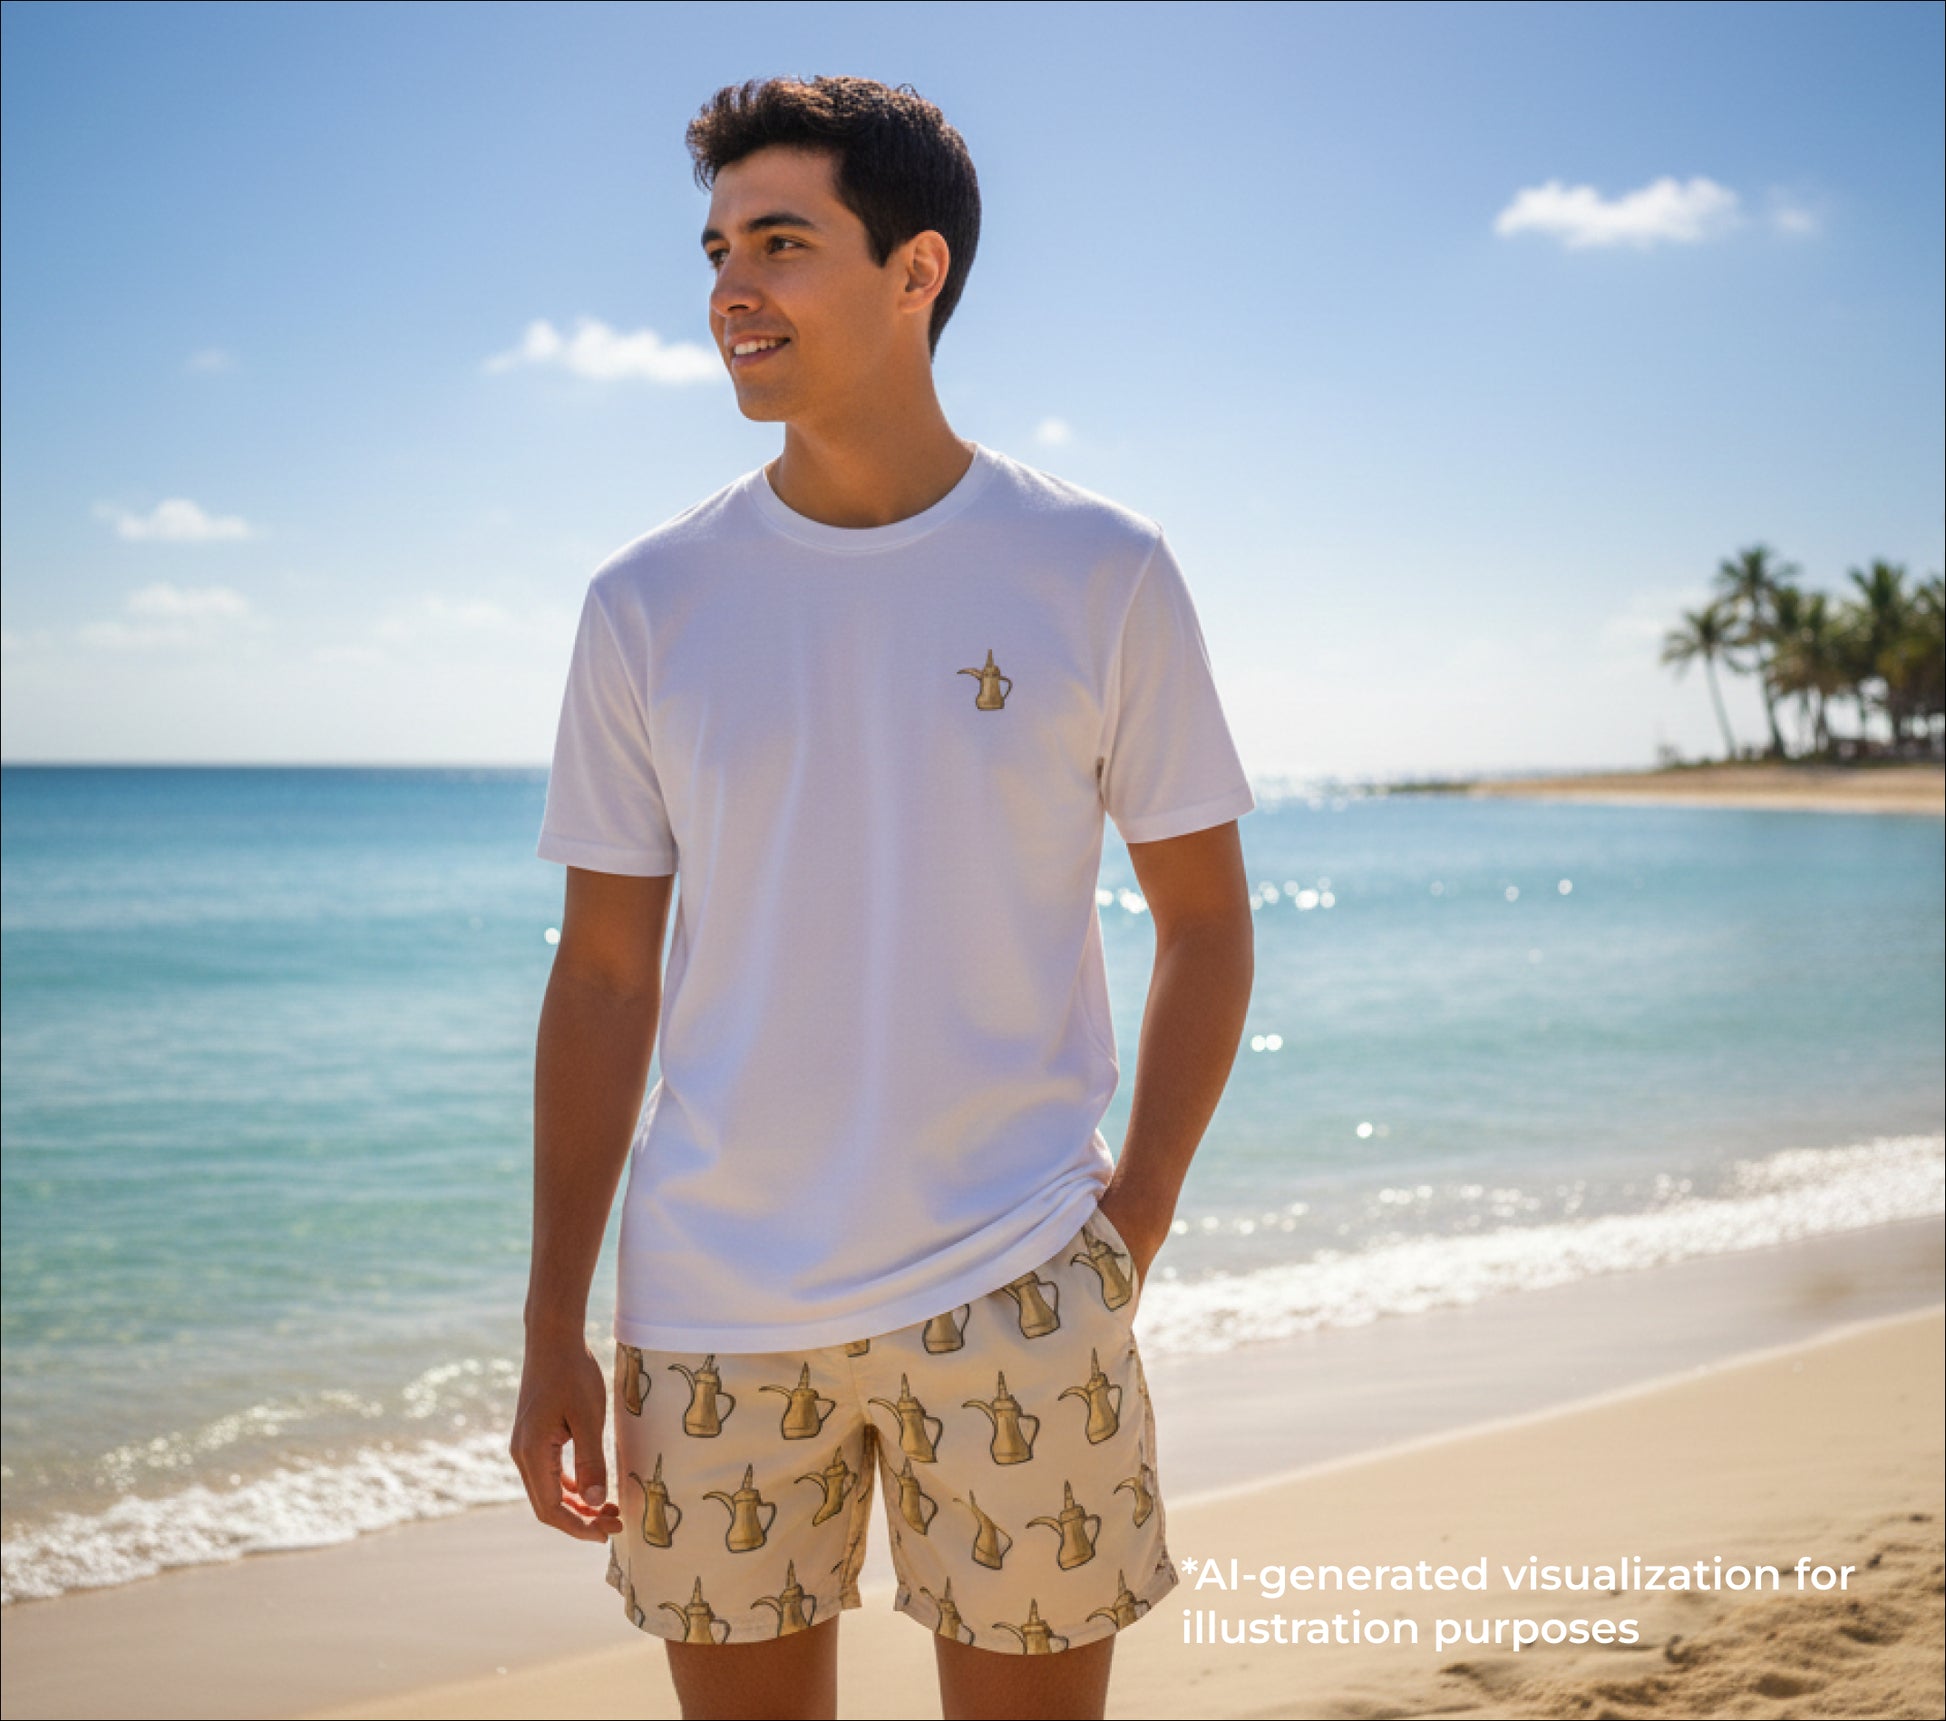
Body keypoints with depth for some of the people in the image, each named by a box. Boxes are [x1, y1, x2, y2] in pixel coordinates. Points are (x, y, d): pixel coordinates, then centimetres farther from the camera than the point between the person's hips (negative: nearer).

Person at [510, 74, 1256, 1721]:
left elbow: (1206, 920, 5)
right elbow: (604, 979, 4)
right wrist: (555, 1330, 1)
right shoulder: (647, 604, 2)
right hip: (714, 1308, 2)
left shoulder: (1103, 574, -2)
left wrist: (1137, 1218, -4)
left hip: (1012, 1293, -1)